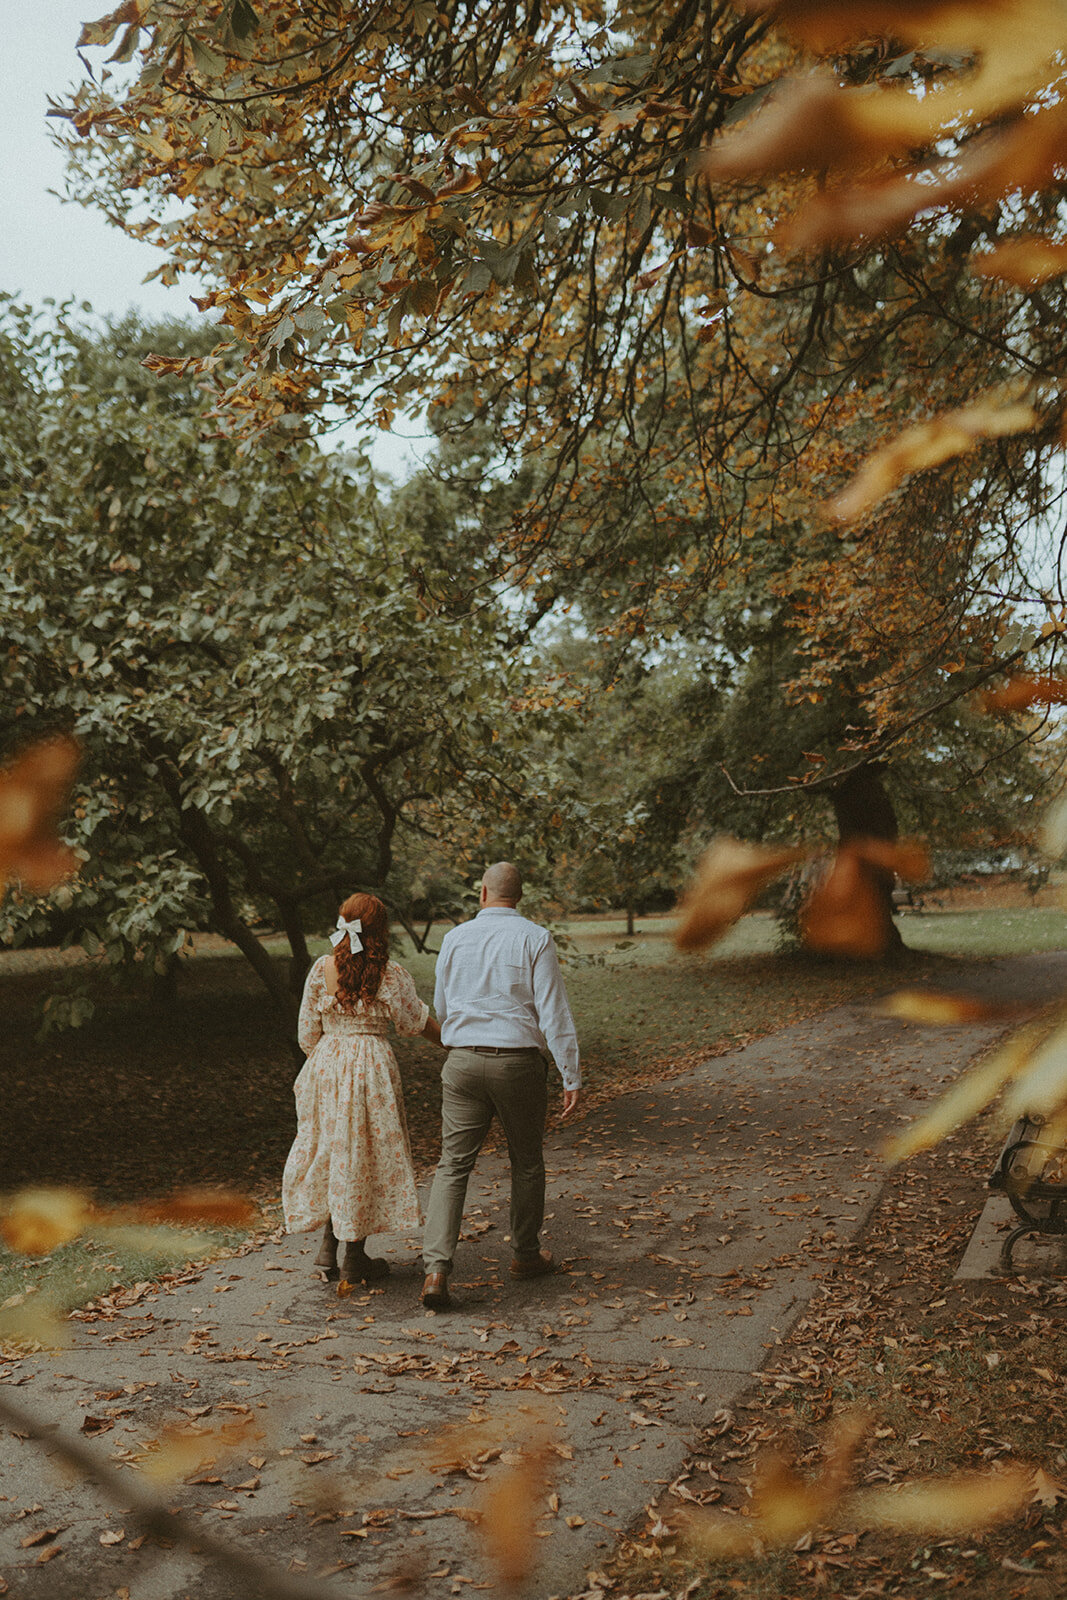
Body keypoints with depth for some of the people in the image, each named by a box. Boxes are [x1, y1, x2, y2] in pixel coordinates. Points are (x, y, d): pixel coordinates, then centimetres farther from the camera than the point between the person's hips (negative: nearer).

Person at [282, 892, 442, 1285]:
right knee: (365, 1155, 7)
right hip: (371, 1067, -3)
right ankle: (355, 1257, 15)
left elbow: (307, 1032, 2)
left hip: (325, 1066, 3)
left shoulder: (322, 969, -4)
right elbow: (413, 1021, 5)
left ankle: (329, 1244, 18)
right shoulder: (392, 976, -11)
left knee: (331, 1149, 18)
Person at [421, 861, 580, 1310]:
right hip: (518, 1061, -2)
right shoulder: (534, 939, -5)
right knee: (526, 1163, 16)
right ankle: (526, 1255, 31)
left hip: (463, 1061, 2)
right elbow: (553, 1012, -10)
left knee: (452, 1165, 2)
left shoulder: (454, 939, 4)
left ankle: (436, 1268, -11)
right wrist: (571, 1077, -6)